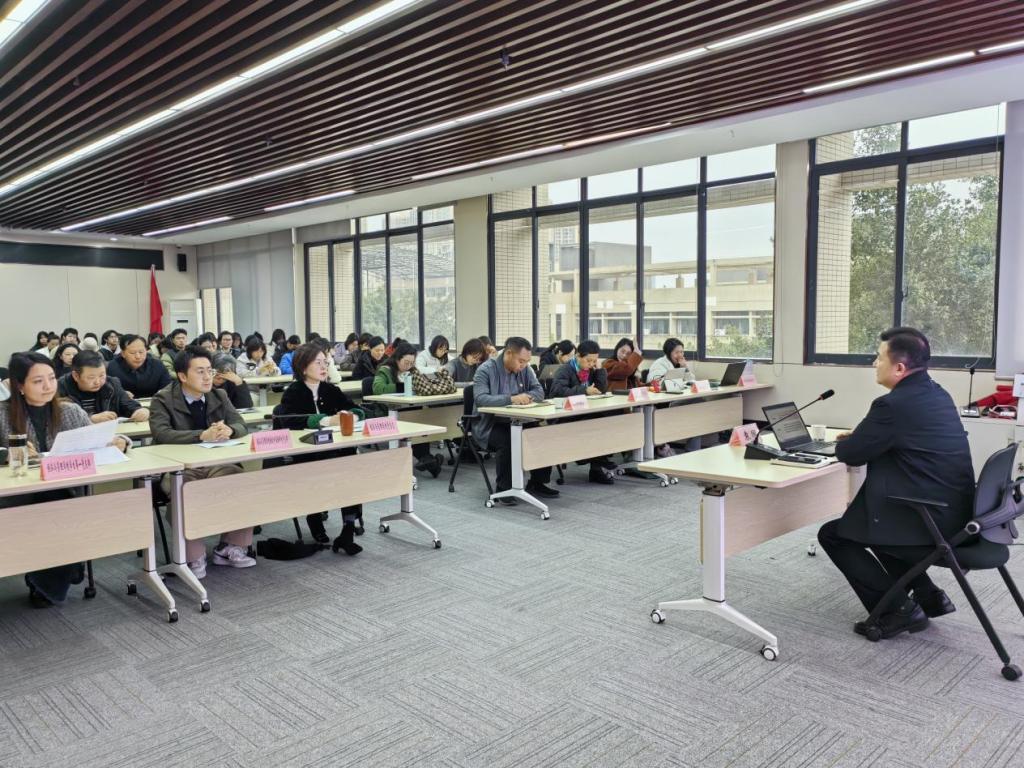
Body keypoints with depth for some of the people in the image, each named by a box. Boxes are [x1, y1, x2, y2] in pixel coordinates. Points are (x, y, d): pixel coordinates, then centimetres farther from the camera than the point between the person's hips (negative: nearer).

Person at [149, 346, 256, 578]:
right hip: (178, 468, -4)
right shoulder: (163, 400, -5)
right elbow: (161, 434, -21)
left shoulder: (219, 395, 10)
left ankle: (229, 547, -8)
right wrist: (202, 436, -33)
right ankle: (194, 556, -16)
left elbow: (241, 425, 4)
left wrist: (229, 430, -22)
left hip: (216, 464, 4)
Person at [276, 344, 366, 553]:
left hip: (331, 451, 4)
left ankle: (348, 531, -25)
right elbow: (289, 420, -27)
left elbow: (357, 410, 2)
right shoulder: (293, 393, -7)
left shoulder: (330, 390, 8)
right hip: (301, 455, -4)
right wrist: (327, 420, -36)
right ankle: (314, 518, -4)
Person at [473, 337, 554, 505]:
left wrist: (527, 397, -20)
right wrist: (511, 399, -37)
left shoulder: (525, 369, 4)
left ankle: (537, 483, 5)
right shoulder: (485, 370, -15)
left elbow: (539, 391, 3)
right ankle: (503, 489, -13)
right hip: (489, 425, -6)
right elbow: (480, 399, -28)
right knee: (507, 441, -35)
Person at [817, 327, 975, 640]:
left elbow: (849, 454, -11)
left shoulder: (893, 404, -21)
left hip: (928, 521, -9)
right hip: (952, 513, 9)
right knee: (872, 515, 31)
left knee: (832, 534, 6)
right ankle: (927, 595, 26)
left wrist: (845, 441, 10)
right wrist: (859, 438, 13)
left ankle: (898, 609, 3)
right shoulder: (936, 394, 9)